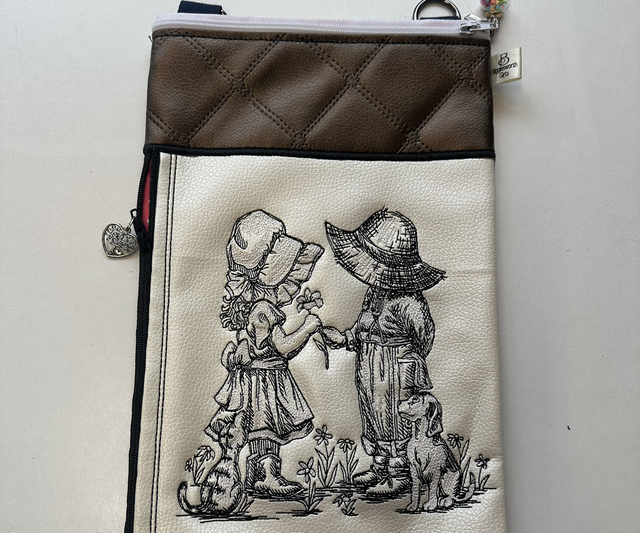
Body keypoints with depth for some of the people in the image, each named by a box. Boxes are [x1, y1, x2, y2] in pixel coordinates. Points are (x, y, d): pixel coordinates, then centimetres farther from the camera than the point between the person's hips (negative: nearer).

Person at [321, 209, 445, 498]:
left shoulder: (408, 302, -27)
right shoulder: (375, 289, -2)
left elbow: (425, 335, -13)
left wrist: (413, 363, 0)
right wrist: (345, 338, -2)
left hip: (395, 374, -8)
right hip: (368, 368, 8)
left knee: (393, 424, 9)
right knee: (372, 420, 21)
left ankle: (399, 477, 30)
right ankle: (379, 468, 41)